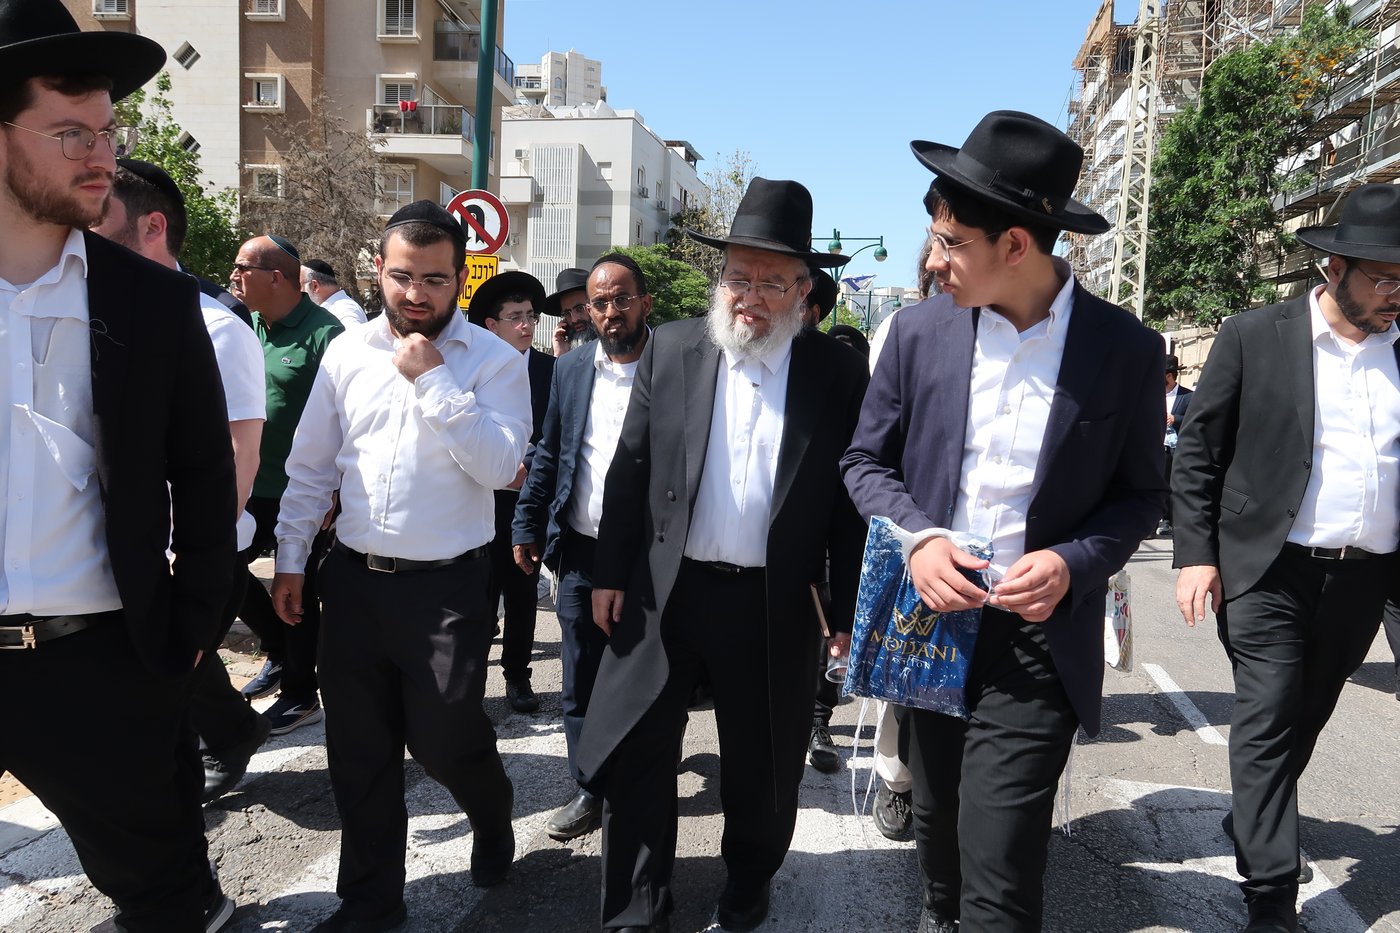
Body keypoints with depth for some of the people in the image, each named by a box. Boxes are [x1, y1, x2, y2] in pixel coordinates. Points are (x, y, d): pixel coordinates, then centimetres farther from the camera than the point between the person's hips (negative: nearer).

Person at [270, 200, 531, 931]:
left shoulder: (495, 360, -7)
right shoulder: (345, 353, 4)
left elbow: (500, 465, -19)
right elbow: (310, 468, 9)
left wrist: (433, 380, -19)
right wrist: (291, 560, 8)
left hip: (447, 586, -4)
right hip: (353, 578, 4)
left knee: (442, 739, 6)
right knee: (359, 750, 12)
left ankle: (492, 821, 41)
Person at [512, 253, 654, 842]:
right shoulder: (571, 370, 8)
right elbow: (548, 456, 13)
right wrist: (527, 527, 10)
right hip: (581, 554, 4)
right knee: (581, 684, 12)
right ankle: (590, 790, 28)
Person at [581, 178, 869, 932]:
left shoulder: (838, 372, -3)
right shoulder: (670, 349, 1)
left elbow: (849, 499, -1)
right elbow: (630, 469, 3)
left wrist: (848, 610, -3)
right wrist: (611, 574, 0)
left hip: (774, 604, -1)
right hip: (666, 589, 1)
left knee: (762, 764, 16)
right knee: (636, 756, 9)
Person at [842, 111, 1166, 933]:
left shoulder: (1125, 349, -7)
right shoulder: (920, 329, -2)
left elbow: (1141, 494, 2)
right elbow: (867, 460, 6)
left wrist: (1073, 563, -17)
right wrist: (917, 538, -12)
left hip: (1038, 639, -3)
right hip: (929, 619, 3)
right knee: (937, 827, 22)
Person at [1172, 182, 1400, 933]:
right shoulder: (1253, 337, -4)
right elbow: (1196, 453, -3)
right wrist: (1194, 555, -9)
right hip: (1272, 572, -4)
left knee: (1302, 724, 18)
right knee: (1266, 729, -3)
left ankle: (1250, 823, 40)